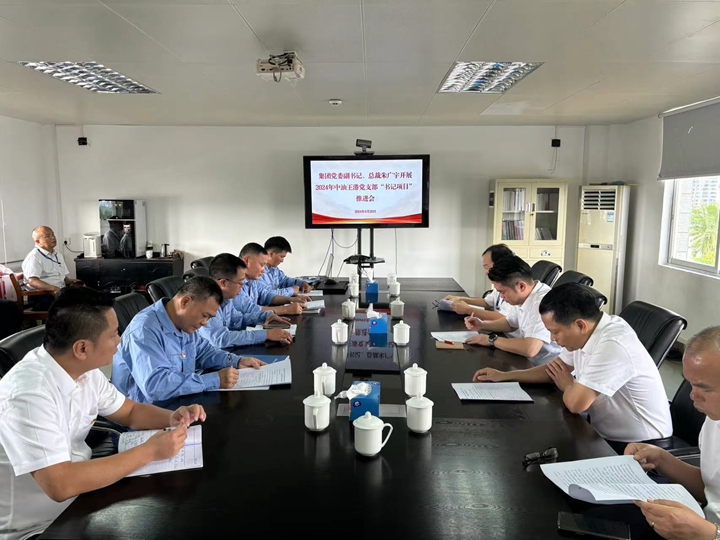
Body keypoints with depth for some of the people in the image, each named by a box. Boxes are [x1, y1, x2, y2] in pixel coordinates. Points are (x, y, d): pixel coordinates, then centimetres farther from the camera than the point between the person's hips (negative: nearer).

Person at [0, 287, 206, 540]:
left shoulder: (84, 370, -5)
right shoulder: (30, 393, -30)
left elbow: (130, 411, 9)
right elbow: (60, 485, -35)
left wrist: (171, 417, -12)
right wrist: (149, 452, -29)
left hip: (79, 492, 7)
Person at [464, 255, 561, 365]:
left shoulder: (543, 302, -28)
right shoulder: (524, 297, 2)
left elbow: (529, 349, -36)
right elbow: (510, 323, 20)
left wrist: (492, 340, -21)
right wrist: (482, 325, 3)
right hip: (527, 362, 8)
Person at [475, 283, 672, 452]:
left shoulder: (613, 346, -30)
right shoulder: (584, 333, -2)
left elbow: (575, 403, -29)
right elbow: (556, 370, 13)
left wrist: (567, 385, -5)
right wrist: (504, 376, 8)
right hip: (608, 435, 8)